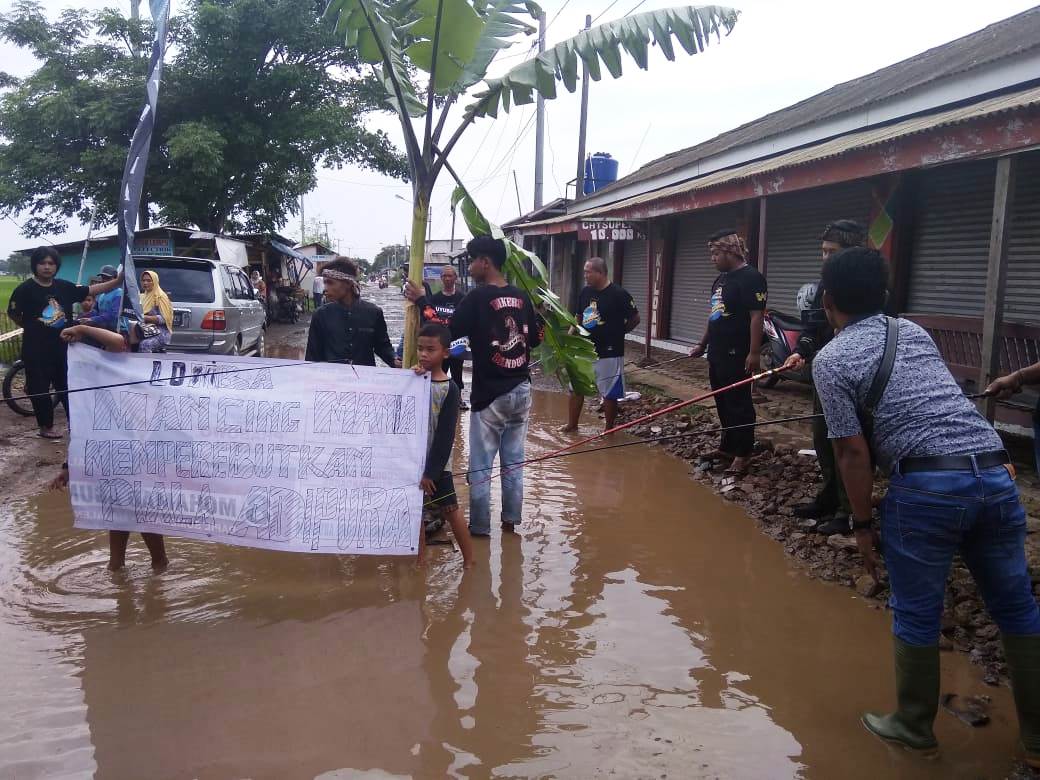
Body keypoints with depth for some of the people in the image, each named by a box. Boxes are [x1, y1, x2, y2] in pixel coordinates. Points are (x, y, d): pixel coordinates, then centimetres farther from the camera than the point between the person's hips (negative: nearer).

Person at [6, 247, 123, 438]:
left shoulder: (64, 286, 3)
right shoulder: (25, 289, -9)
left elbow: (91, 290, 1)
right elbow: (13, 313, 0)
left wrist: (118, 281, -9)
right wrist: (32, 327, 12)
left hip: (62, 345, 4)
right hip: (36, 348, -4)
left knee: (68, 385, 11)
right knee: (40, 388, 3)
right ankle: (46, 426, 15)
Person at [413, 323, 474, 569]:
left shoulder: (450, 389, -12)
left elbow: (445, 436, -14)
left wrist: (431, 471, -15)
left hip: (436, 464, -5)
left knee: (451, 511, 4)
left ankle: (469, 560, 15)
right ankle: (420, 559, 24)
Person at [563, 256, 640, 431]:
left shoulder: (619, 294, -14)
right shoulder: (585, 292, 4)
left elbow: (635, 318, -6)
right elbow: (578, 318, 15)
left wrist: (617, 332, 0)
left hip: (609, 354, -6)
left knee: (610, 394, 5)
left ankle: (609, 430, 19)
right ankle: (572, 424, 26)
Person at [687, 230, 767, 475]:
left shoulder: (750, 277, -13)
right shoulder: (720, 279, 16)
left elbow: (756, 317, -18)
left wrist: (754, 352, -23)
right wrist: (702, 345, 25)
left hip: (737, 355, -9)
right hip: (717, 353, 9)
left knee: (739, 404, -3)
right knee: (723, 403, 15)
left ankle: (743, 454, 3)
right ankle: (727, 446, 25)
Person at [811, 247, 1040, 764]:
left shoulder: (831, 360, -1)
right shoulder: (914, 332, 18)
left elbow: (854, 452, -5)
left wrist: (861, 526, 5)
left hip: (928, 485, -6)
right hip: (995, 473, 6)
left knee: (916, 615, 12)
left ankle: (915, 728, 29)